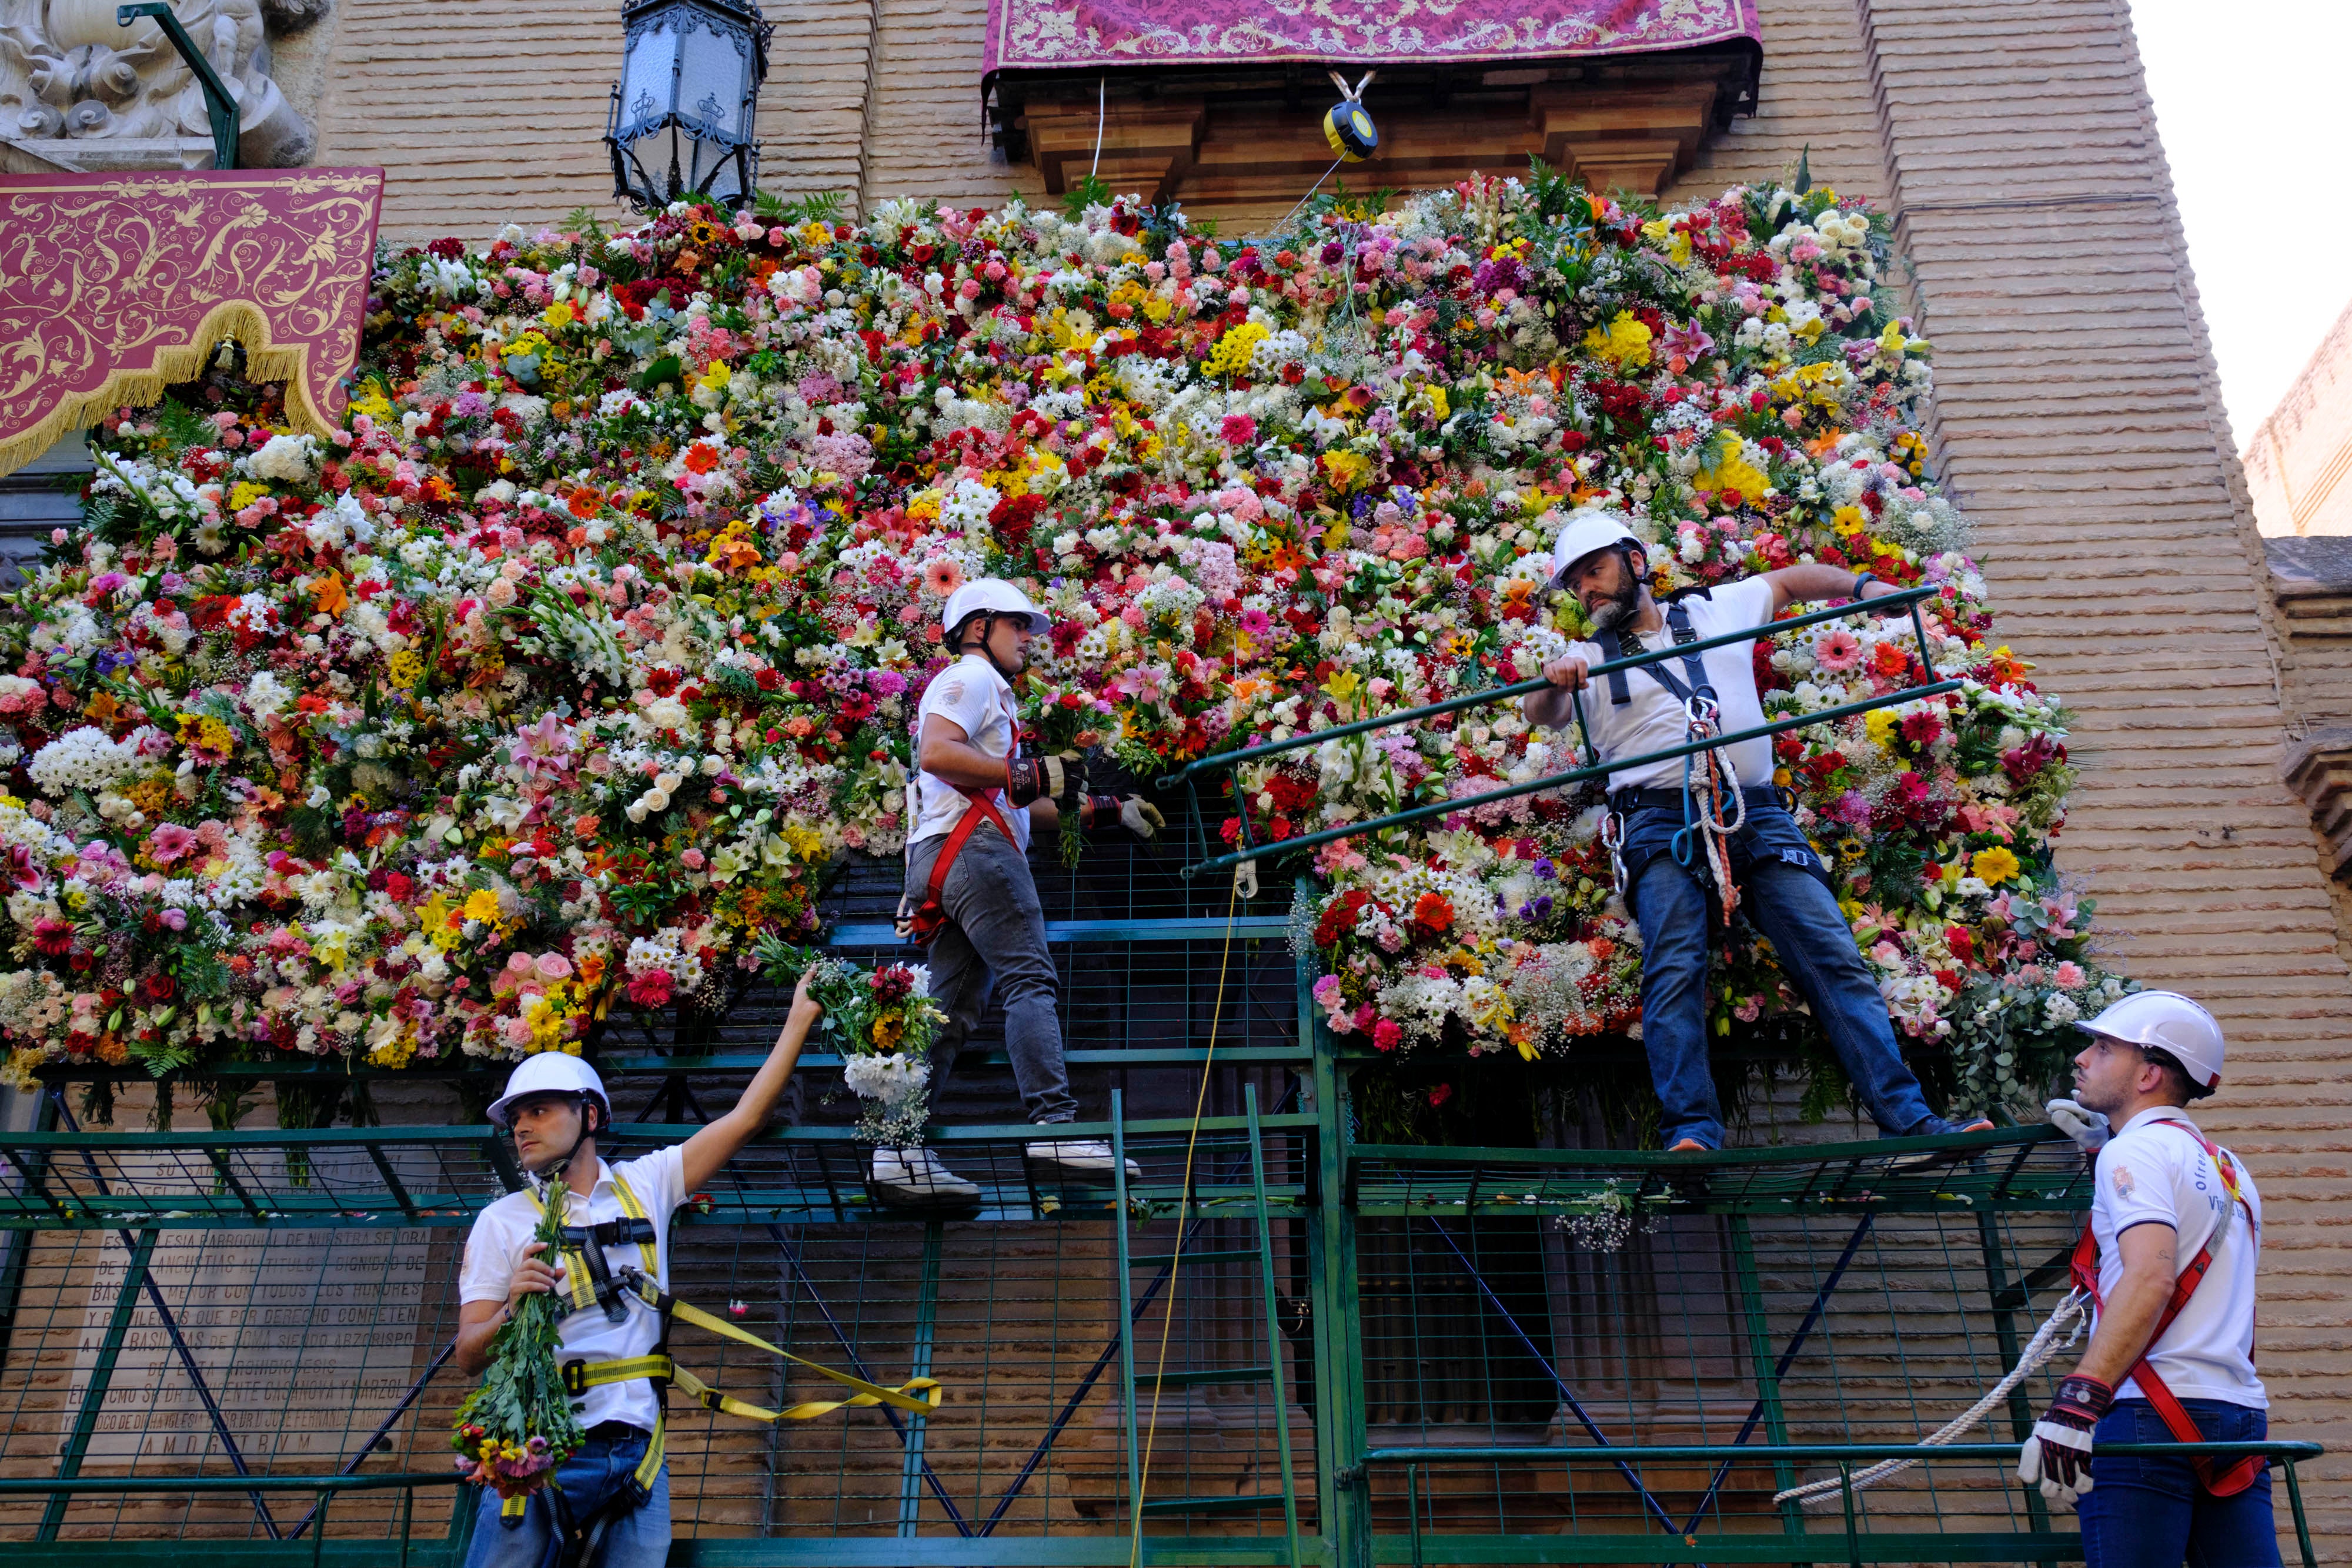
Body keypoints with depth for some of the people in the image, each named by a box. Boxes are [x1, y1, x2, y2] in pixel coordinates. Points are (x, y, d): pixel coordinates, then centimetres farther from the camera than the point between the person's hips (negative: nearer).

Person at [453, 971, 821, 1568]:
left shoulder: (644, 1185, 11)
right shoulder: (502, 1221, 5)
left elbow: (745, 1117, 8)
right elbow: (469, 1357, 2)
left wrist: (801, 1018, 8)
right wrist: (512, 1310, -19)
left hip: (636, 1453, 2)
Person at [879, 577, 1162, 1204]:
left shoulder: (989, 693, 34)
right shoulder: (969, 677, 3)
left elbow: (1020, 807, 33)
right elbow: (935, 753, -17)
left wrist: (1107, 810, 28)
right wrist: (1028, 774, -15)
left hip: (943, 865, 10)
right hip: (970, 846, -10)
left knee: (952, 1009, 3)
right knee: (1031, 981, -16)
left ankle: (897, 1151, -1)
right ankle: (1055, 1126, -25)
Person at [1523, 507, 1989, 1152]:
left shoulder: (1716, 610, 22)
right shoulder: (1589, 657, 16)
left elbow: (1790, 579, 36)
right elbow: (1542, 715, -2)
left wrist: (1865, 586, 19)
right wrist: (1552, 683, -25)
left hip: (1757, 814, 2)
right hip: (1662, 817, -1)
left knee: (1834, 956, -8)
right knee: (1674, 969, -20)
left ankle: (1907, 1118, -10)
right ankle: (1693, 1130, -23)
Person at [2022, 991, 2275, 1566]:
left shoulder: (2136, 1149, -5)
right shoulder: (2227, 1168, 21)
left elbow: (2150, 1276, -21)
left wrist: (2080, 1396, -29)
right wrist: (2103, 1150, 34)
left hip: (2152, 1414, -9)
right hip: (2241, 1412, 9)